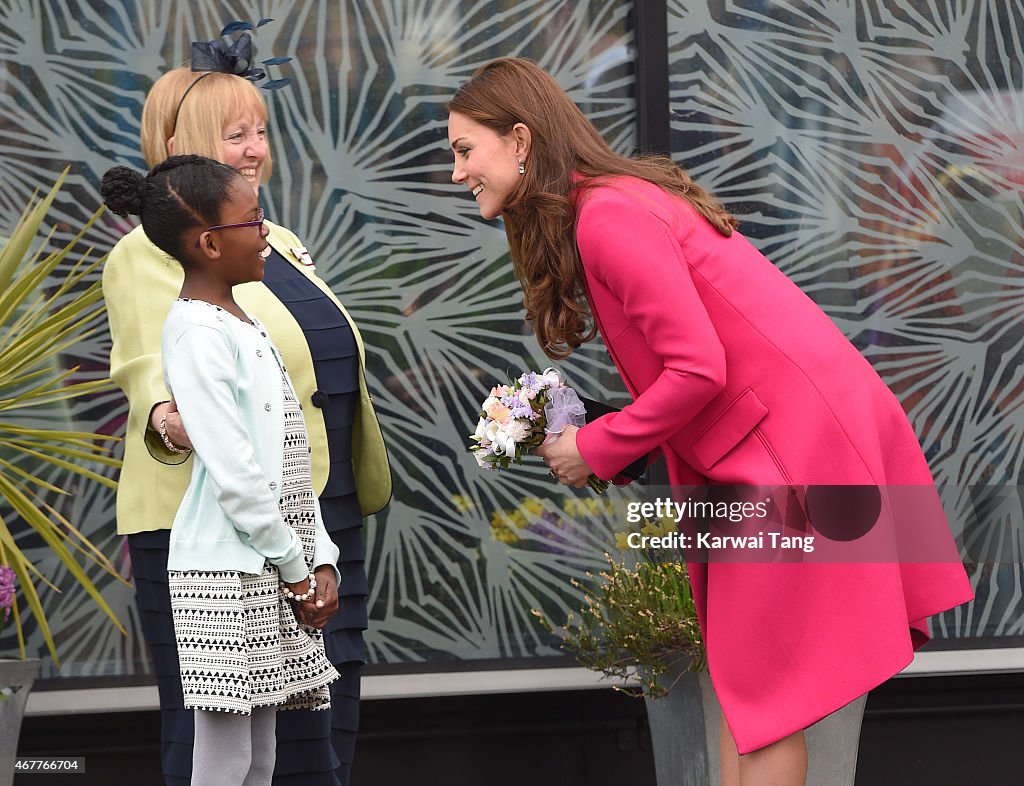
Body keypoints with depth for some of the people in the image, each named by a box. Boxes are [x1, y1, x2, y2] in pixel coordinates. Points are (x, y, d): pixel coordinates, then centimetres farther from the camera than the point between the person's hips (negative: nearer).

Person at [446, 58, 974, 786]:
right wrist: (590, 437, 5)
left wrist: (597, 449, -8)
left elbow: (698, 370, -20)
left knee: (760, 686, -4)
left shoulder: (607, 217, -15)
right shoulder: (623, 196, 15)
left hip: (797, 440, -10)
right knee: (736, 674, 11)